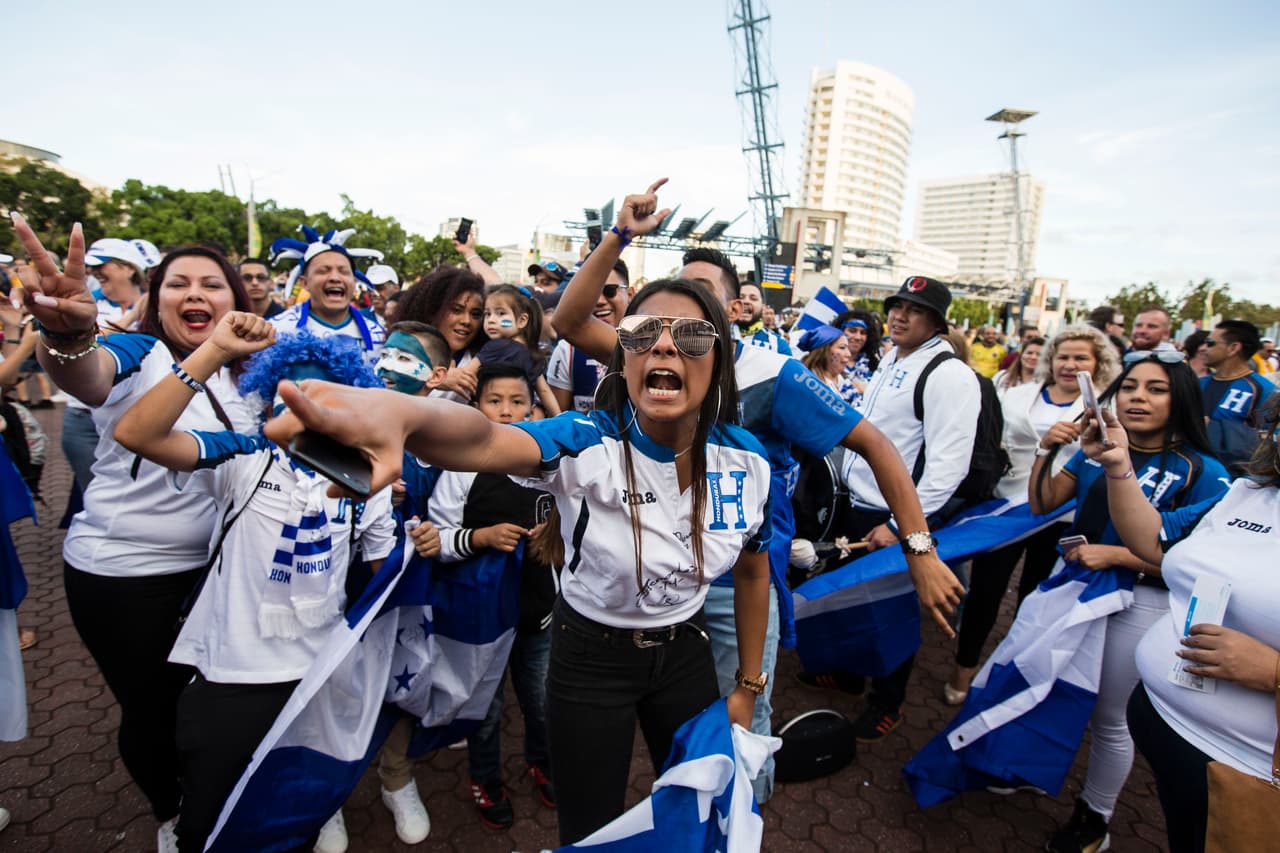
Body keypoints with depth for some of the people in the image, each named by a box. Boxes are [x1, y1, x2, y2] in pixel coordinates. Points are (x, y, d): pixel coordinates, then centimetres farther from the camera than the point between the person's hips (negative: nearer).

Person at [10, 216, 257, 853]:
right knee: (150, 707, 12)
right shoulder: (135, 356, -13)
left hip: (217, 565, 4)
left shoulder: (245, 371, 0)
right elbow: (86, 375, -37)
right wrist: (68, 335, -58)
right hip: (122, 576, -4)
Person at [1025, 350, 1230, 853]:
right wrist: (1046, 452, -15)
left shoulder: (1202, 473, -13)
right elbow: (1041, 505, -1)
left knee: (1108, 718, 13)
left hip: (1140, 606, -3)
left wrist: (1115, 555, -25)